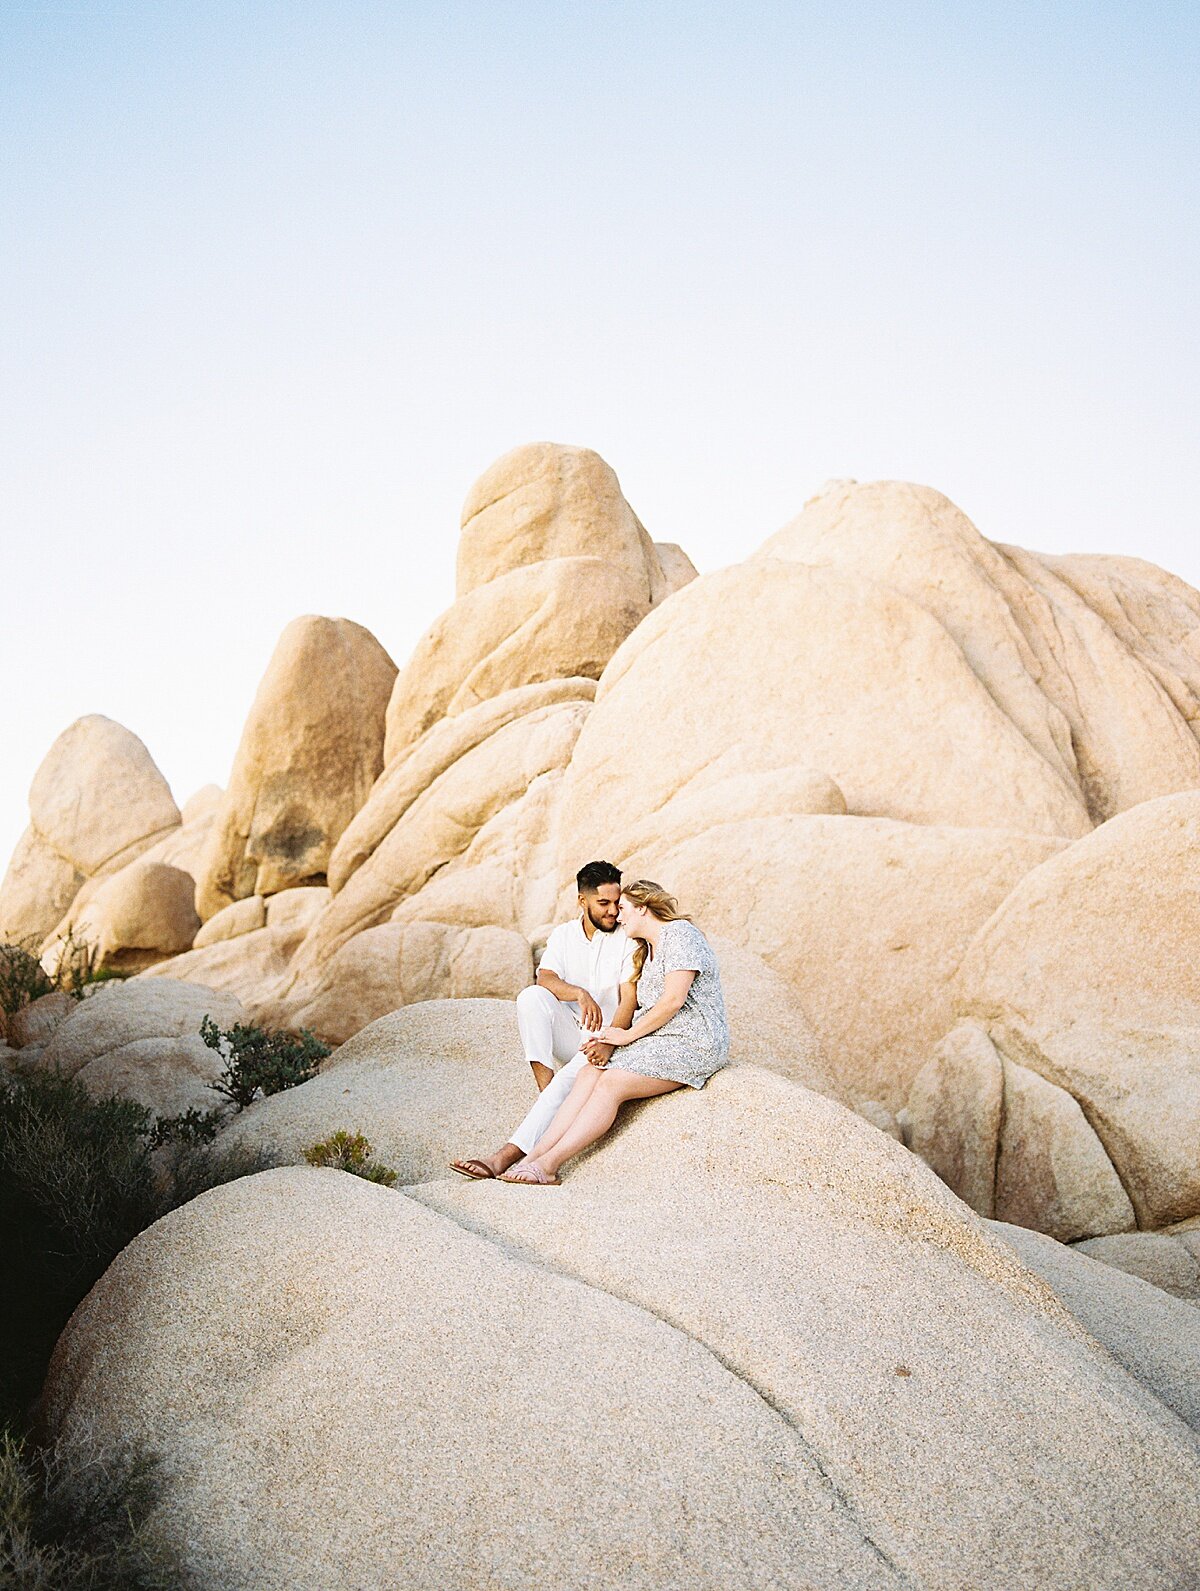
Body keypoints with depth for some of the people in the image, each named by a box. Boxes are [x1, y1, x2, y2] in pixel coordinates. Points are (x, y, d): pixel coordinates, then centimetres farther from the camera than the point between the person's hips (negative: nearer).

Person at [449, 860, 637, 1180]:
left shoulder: (628, 940, -3)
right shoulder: (563, 934, 7)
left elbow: (629, 1000, -12)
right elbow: (546, 978, -12)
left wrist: (609, 1041, -31)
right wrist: (580, 994, -34)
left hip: (610, 1036, -3)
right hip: (568, 1032, 4)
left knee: (574, 1073, -35)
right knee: (531, 997, -25)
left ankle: (509, 1154, -43)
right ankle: (546, 1091, -33)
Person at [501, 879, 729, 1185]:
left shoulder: (679, 934, -7)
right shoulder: (648, 949, 24)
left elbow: (673, 1000, -17)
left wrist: (627, 1035, -10)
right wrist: (607, 1042, -5)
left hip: (691, 1044, -8)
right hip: (657, 1040, 8)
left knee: (610, 1083, -24)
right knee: (589, 1074, -14)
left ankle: (549, 1164, -28)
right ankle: (534, 1157, -25)